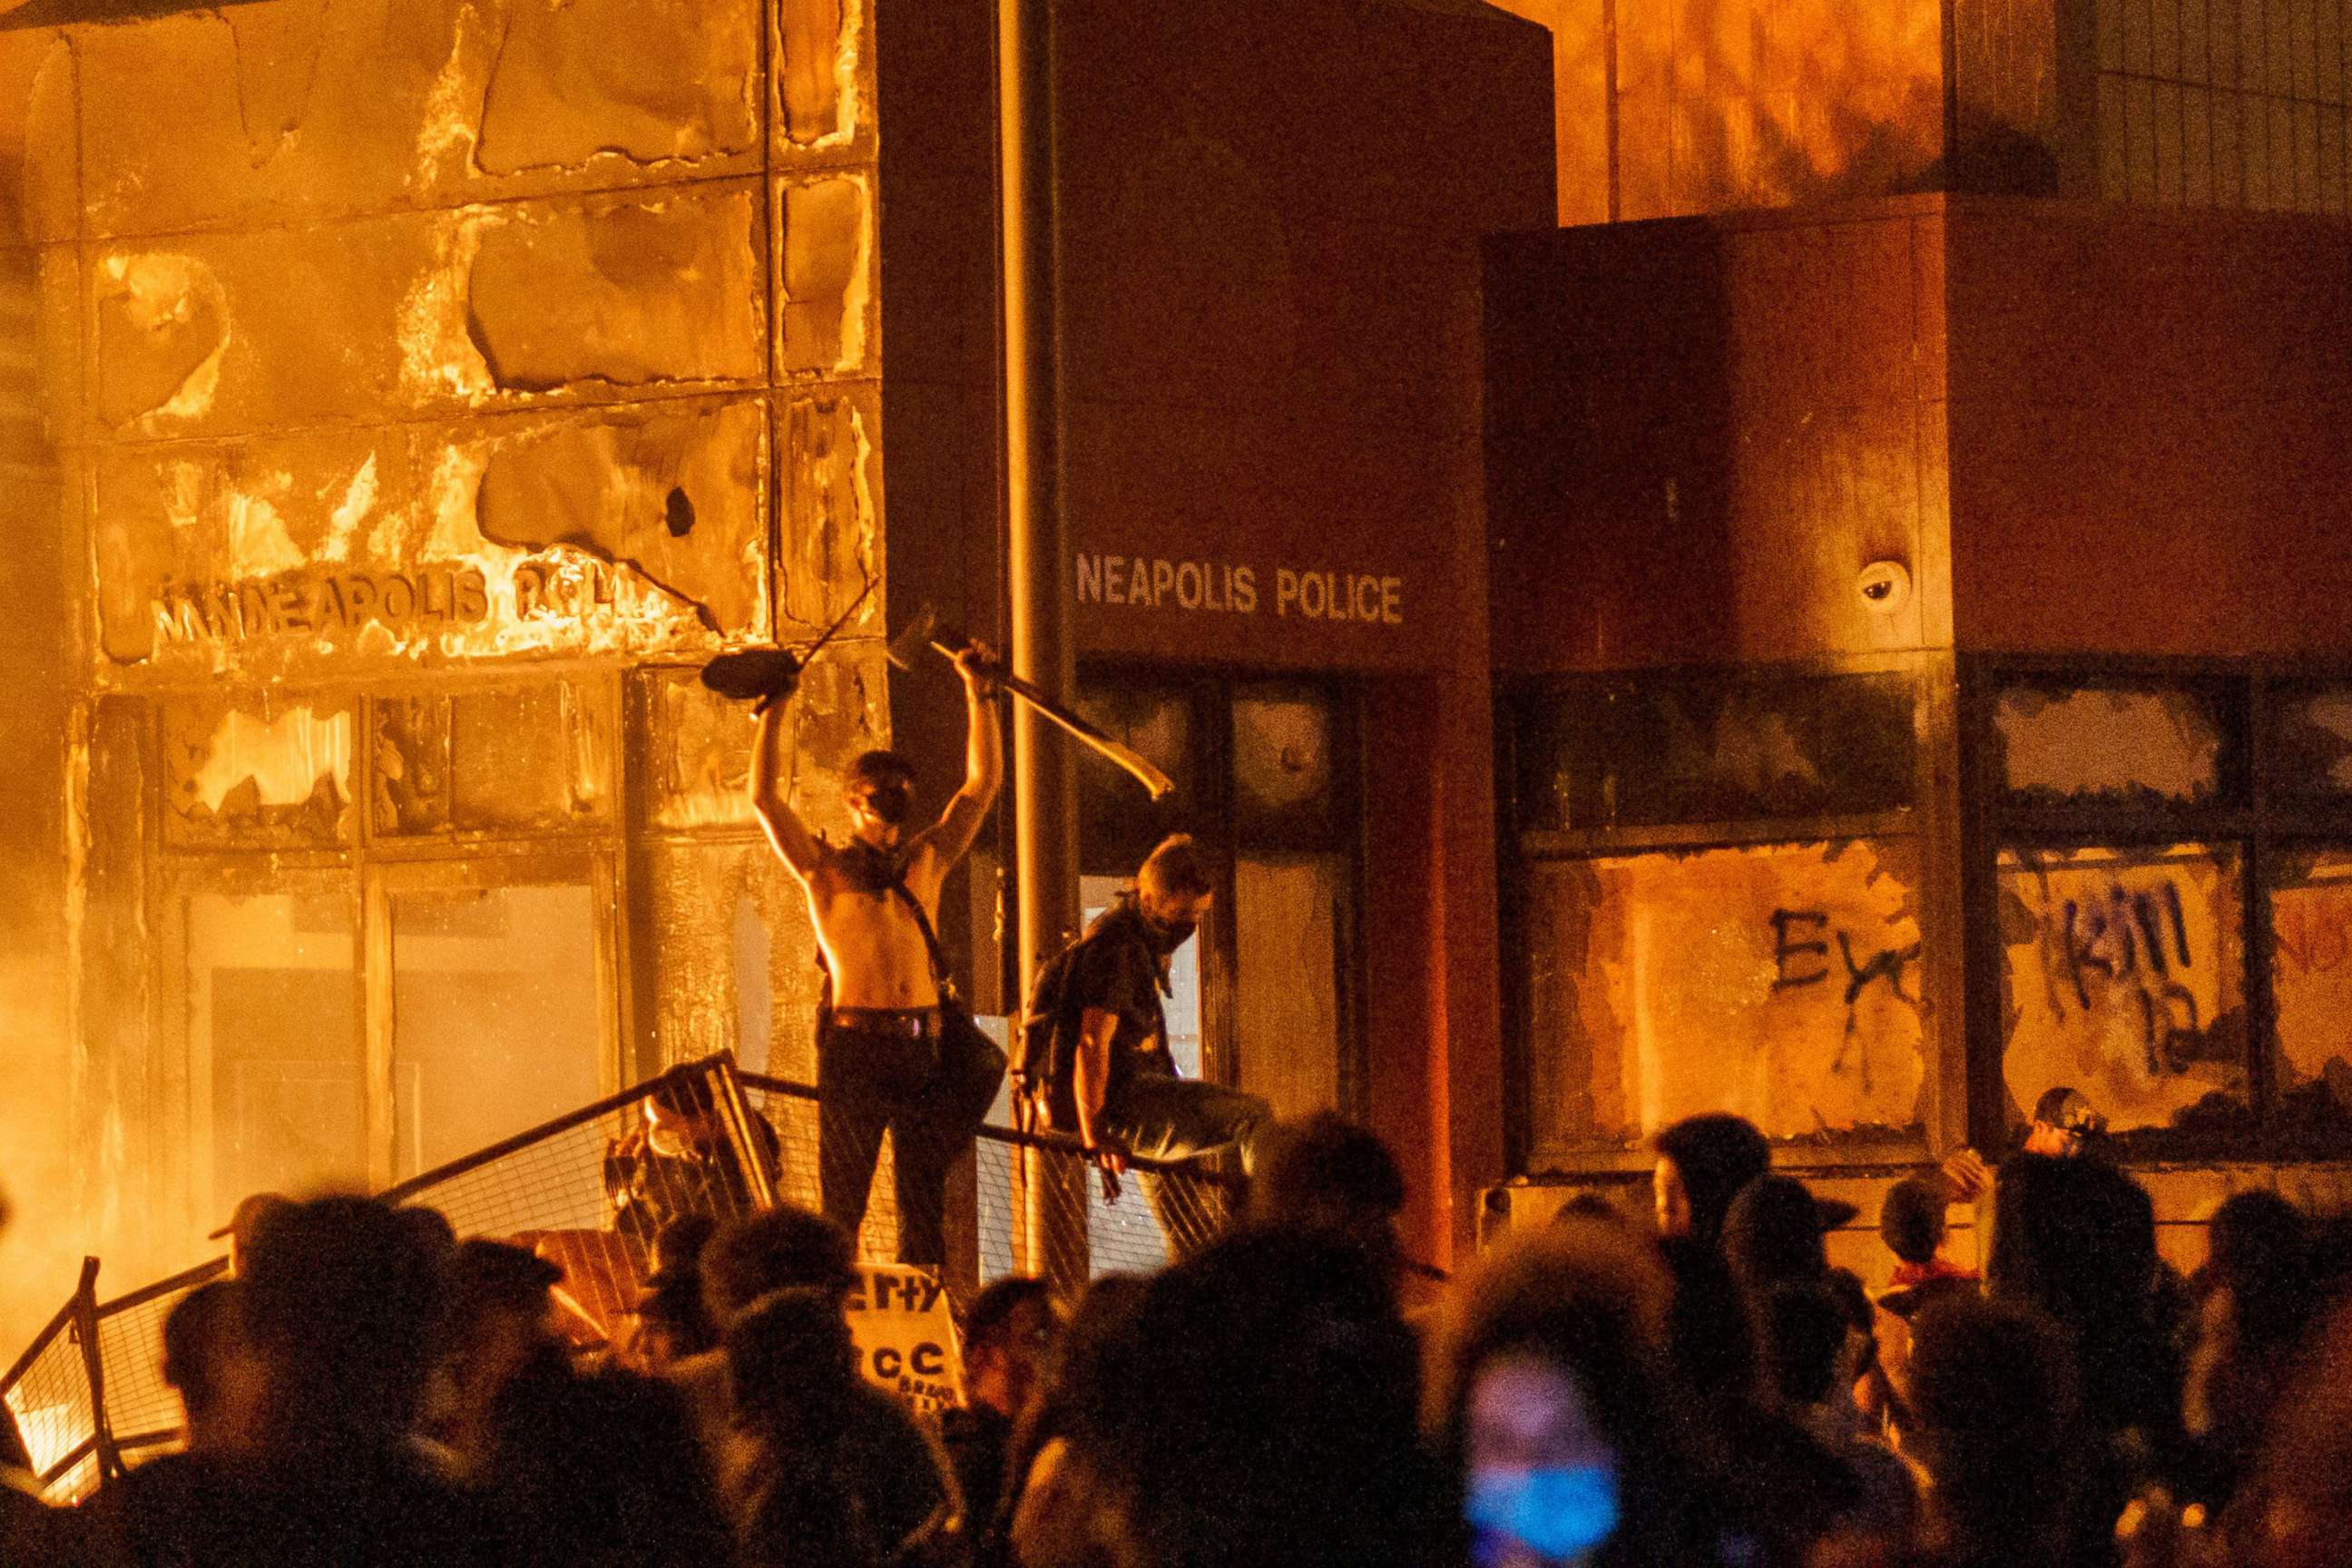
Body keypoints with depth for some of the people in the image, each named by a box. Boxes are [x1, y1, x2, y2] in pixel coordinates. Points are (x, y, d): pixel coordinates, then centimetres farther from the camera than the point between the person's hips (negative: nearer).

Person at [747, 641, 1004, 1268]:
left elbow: (983, 783, 18)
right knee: (843, 1200, -2)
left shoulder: (928, 859, 15)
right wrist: (773, 712, -7)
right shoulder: (826, 867, 4)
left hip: (923, 1044, 4)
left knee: (924, 1198, 5)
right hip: (855, 1044, -4)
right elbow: (765, 799, -6)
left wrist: (978, 696, 15)